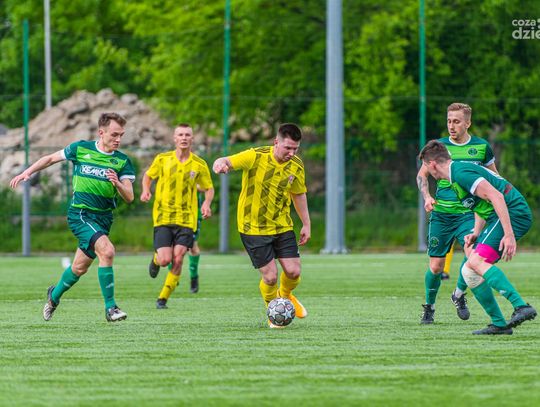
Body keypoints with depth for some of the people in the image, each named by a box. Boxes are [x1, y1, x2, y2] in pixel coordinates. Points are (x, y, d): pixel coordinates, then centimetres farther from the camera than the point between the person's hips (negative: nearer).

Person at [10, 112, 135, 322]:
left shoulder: (123, 161, -1)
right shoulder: (80, 149, -3)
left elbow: (129, 197, -7)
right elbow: (51, 158, 13)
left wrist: (118, 183, -26)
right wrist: (27, 172, 8)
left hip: (103, 218, 4)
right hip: (80, 214, -4)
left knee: (79, 267, 12)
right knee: (107, 250, -26)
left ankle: (55, 294, 43)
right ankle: (110, 308, -21)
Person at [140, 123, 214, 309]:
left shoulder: (199, 165, 1)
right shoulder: (162, 159, 0)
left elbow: (209, 188, 13)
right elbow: (148, 176, 16)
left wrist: (207, 204, -8)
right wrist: (146, 191, -4)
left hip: (187, 219, 1)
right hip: (163, 217, -1)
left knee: (178, 259, -10)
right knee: (165, 260, -11)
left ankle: (164, 297, 7)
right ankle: (156, 259, 28)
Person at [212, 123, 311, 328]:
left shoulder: (296, 165, -3)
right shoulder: (256, 157, -18)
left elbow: (299, 194, 13)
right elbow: (225, 162, -25)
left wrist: (306, 224, 14)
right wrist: (221, 164, -51)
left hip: (282, 226, 4)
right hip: (253, 228, -4)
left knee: (293, 272, -4)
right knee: (270, 276, -6)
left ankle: (285, 294, 33)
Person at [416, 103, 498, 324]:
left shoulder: (481, 147, 2)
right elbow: (422, 174, 9)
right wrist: (427, 196, -9)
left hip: (468, 213, 0)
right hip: (441, 213, 0)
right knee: (436, 266, -1)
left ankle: (459, 294, 2)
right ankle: (429, 307, 23)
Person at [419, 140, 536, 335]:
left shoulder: (461, 173, -15)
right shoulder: (459, 170, 19)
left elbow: (496, 196, -24)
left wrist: (509, 235, -28)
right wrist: (476, 233, 13)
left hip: (513, 214, -10)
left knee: (477, 262, -25)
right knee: (469, 272, 8)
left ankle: (522, 307, -35)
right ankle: (499, 324, 5)